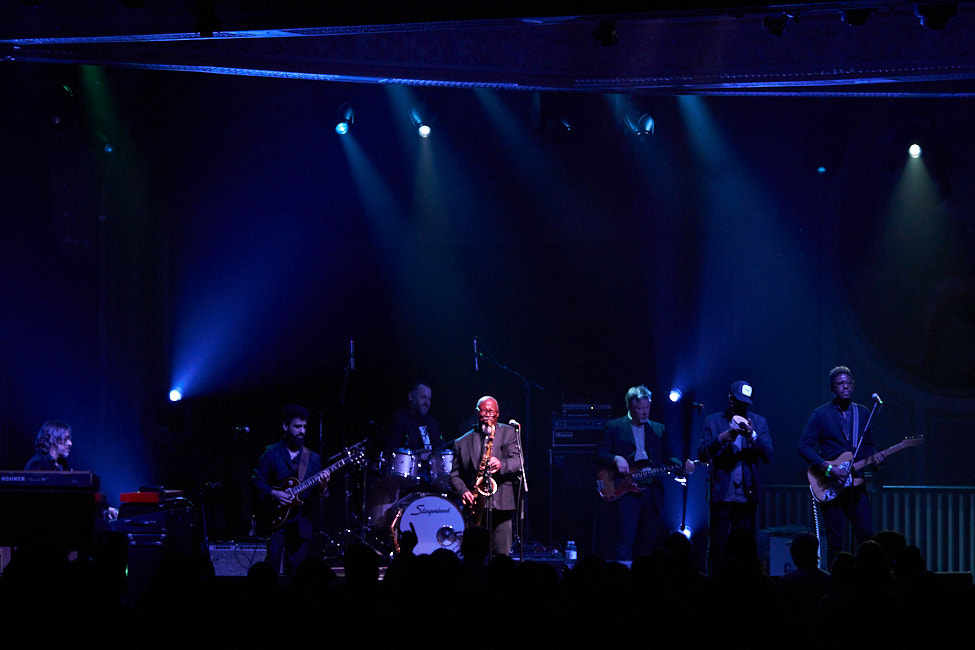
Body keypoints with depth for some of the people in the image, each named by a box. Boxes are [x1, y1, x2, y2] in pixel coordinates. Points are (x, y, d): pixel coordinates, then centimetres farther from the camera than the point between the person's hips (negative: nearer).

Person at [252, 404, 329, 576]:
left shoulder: (313, 458, 13)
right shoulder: (271, 453, 5)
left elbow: (316, 494, 7)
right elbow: (256, 480, 1)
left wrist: (321, 487, -15)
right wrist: (272, 494, -15)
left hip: (302, 522, 3)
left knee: (296, 568, 1)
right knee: (272, 563, -11)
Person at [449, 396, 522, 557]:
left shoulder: (508, 433, 13)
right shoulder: (462, 442, 16)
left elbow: (517, 461, 1)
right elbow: (454, 475, 15)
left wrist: (501, 465, -21)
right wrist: (463, 491, -6)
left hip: (501, 505, -1)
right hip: (475, 507, 1)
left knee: (501, 554, -8)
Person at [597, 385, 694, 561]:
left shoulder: (658, 429, 17)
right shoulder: (614, 427, 6)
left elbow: (667, 457, 14)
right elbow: (600, 453, 1)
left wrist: (682, 466, -5)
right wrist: (616, 459, -19)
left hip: (651, 492, 4)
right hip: (626, 491, -4)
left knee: (650, 541, 4)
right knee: (625, 540, -10)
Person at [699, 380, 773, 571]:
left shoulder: (758, 422, 11)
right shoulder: (713, 421, 8)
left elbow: (768, 455, 1)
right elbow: (702, 454, -1)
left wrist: (752, 435, -15)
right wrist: (723, 438, -16)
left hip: (747, 496, 1)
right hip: (722, 496, -1)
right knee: (718, 547, -3)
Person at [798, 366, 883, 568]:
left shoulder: (863, 413, 14)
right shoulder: (821, 415, 0)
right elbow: (804, 447, -5)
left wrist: (874, 456, -2)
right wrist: (827, 468, -16)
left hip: (856, 483, 4)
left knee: (867, 536, -3)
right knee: (835, 541, -2)